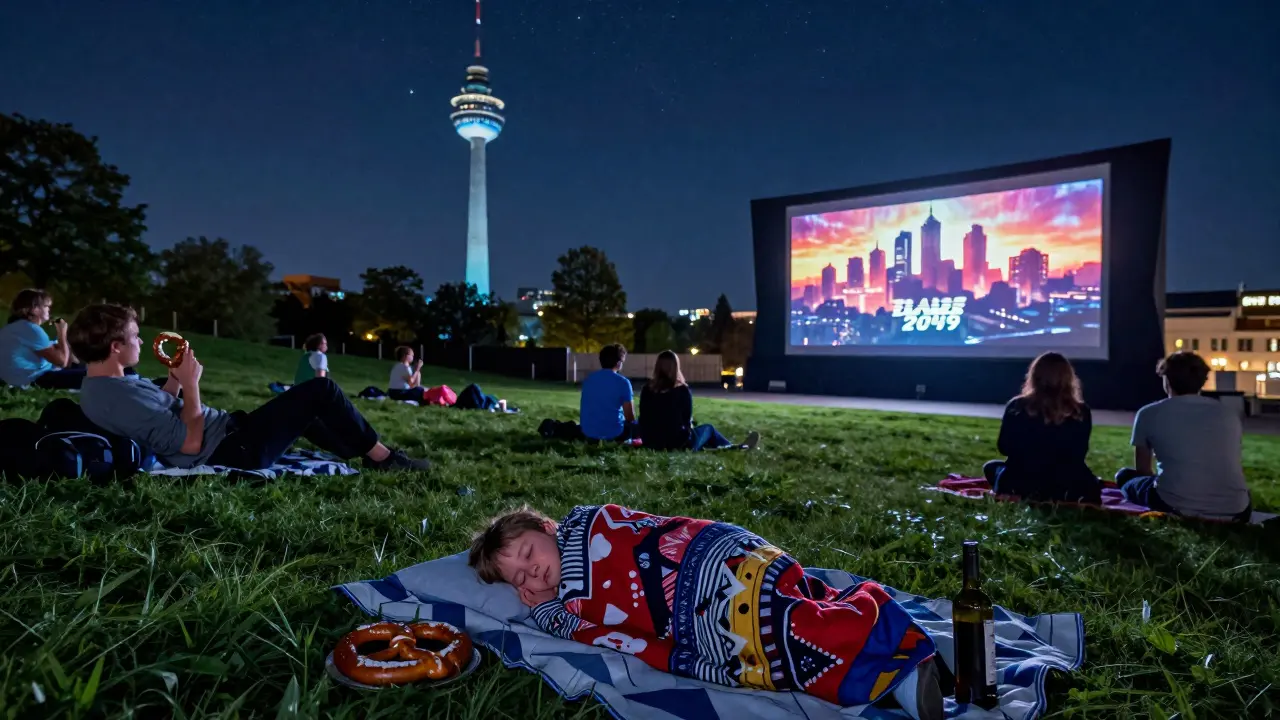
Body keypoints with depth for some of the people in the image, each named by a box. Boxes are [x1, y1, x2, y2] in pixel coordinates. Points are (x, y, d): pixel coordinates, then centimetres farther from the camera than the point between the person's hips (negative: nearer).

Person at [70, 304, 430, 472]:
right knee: (321, 389, -7)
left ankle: (367, 455, 31)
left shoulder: (98, 388, 7)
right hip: (231, 451, -11)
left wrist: (173, 379, 5)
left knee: (304, 412, 26)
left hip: (225, 444, 11)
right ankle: (383, 458, 6)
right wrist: (190, 383, -15)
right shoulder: (123, 395, -26)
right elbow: (192, 442, -23)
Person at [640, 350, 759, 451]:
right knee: (708, 428, 23)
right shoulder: (682, 390, -12)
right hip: (678, 444, -5)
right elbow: (687, 420, -3)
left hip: (651, 443, 5)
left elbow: (644, 419, 6)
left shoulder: (647, 389, -2)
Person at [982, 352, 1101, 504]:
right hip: (1068, 489, 3)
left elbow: (1004, 447, 2)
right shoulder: (1081, 412, -7)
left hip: (1020, 486, -2)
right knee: (1090, 487, 36)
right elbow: (1078, 454, 5)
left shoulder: (1016, 407, -8)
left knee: (990, 467, 28)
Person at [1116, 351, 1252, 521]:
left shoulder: (1148, 413, 8)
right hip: (1235, 513, 5)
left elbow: (1142, 470, 19)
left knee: (1125, 476, 25)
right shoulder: (1229, 414, 16)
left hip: (1176, 509, -5)